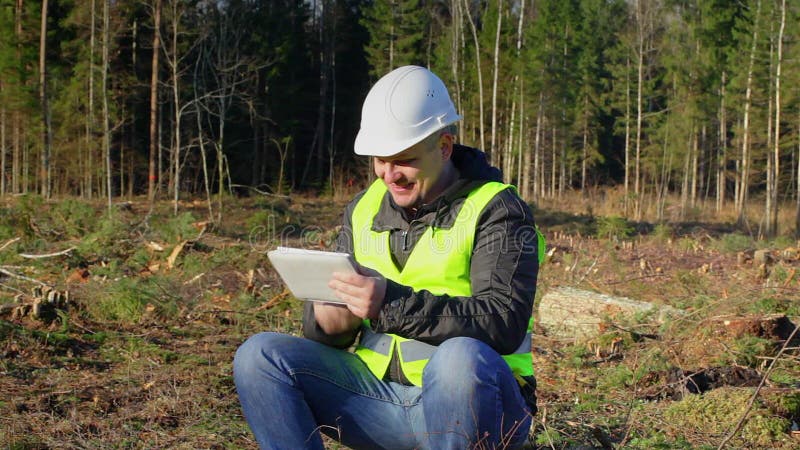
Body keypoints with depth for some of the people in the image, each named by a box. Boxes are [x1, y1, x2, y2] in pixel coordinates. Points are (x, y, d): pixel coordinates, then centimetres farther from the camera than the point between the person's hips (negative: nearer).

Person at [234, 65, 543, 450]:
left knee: (460, 358, -39)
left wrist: (392, 304, -34)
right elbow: (318, 329, 9)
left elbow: (503, 322, -23)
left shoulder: (495, 210, -7)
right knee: (259, 357, -10)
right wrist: (333, 313, -17)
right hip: (378, 395, 5)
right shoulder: (365, 209, 10)